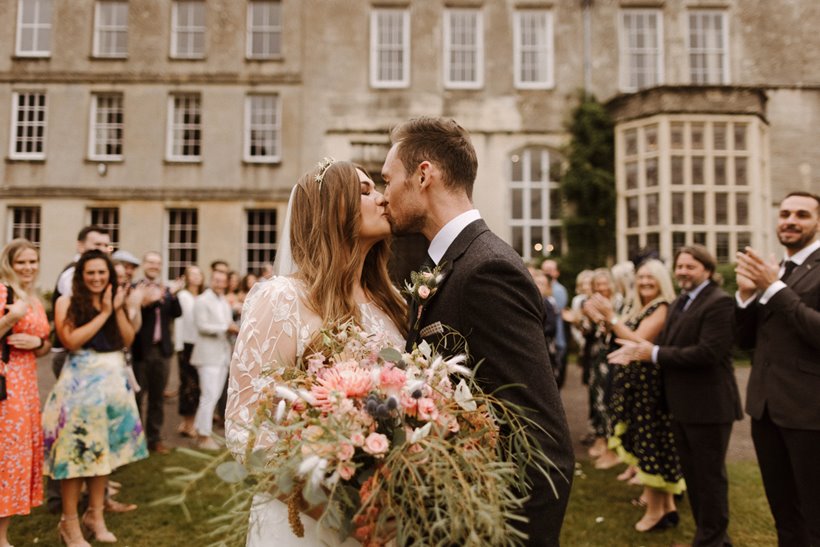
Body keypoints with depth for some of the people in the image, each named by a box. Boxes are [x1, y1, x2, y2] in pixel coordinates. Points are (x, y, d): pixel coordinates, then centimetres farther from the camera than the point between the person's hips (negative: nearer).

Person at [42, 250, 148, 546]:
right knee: (77, 449, -2)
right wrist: (103, 314, -13)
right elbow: (71, 341, -15)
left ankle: (95, 514, 24)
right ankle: (69, 522, 11)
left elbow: (128, 340, 3)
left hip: (114, 380, 5)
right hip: (81, 381, -5)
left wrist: (118, 310, -8)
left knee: (103, 448, 11)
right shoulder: (67, 302, -3)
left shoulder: (115, 299, 11)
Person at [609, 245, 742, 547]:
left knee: (709, 476, 5)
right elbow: (666, 343, 8)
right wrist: (639, 348, -12)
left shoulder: (719, 302, -17)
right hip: (682, 405, 10)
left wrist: (655, 353, -24)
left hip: (708, 405, -9)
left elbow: (708, 352, -27)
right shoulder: (679, 302, 13)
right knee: (692, 474, 20)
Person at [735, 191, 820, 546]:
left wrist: (775, 287, -22)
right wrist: (746, 293, -8)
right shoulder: (769, 270, 11)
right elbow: (745, 339, 9)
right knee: (784, 515, 21)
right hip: (766, 407, 6)